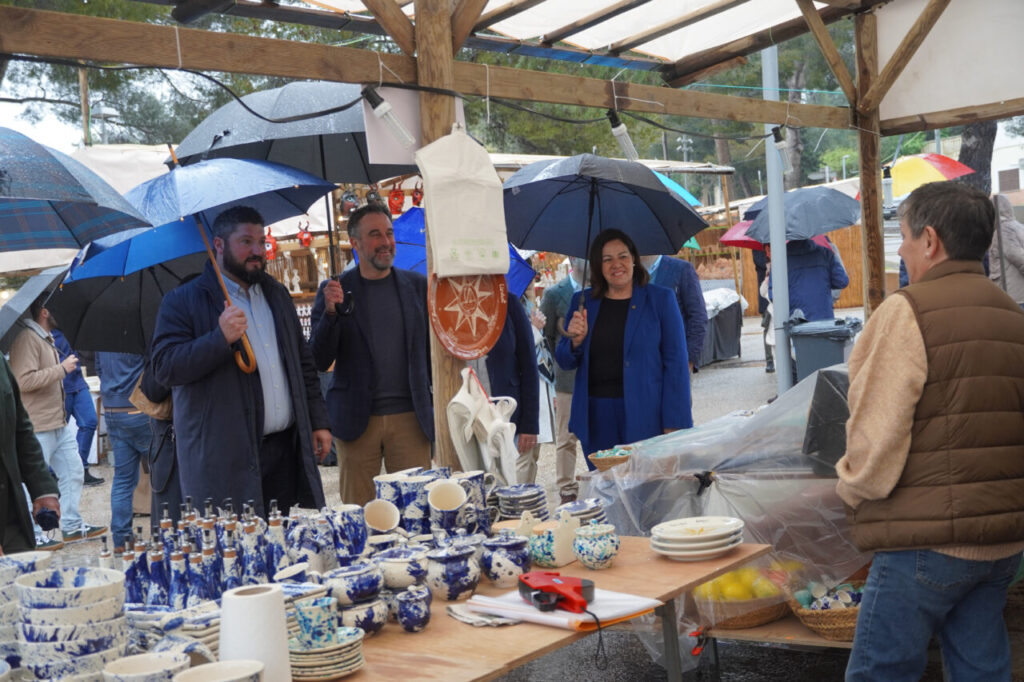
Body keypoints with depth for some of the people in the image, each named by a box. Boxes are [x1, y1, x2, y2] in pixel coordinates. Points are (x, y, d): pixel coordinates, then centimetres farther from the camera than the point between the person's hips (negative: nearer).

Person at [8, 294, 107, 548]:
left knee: (73, 473, 14)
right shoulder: (27, 339, -15)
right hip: (39, 428, -10)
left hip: (59, 424, 10)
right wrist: (62, 368, -19)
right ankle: (32, 536, 3)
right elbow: (24, 381, -26)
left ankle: (72, 526, 22)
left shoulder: (46, 339, 18)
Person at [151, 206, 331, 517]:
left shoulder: (277, 294, 19)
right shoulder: (183, 301, 0)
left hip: (286, 451, 6)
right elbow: (164, 367, -10)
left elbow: (303, 361, 23)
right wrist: (220, 338, -22)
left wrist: (318, 421, 15)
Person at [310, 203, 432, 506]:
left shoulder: (418, 285, 8)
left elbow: (432, 351, 12)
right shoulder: (334, 290, 4)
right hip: (357, 421, -1)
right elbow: (320, 361, 0)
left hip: (410, 417, 1)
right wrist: (330, 312, -16)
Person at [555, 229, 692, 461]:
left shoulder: (660, 299, 1)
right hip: (597, 419, 3)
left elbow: (676, 363, -2)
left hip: (645, 417, -2)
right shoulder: (583, 301, 10)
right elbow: (566, 362, 13)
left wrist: (673, 425, -9)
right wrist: (576, 340, -10)